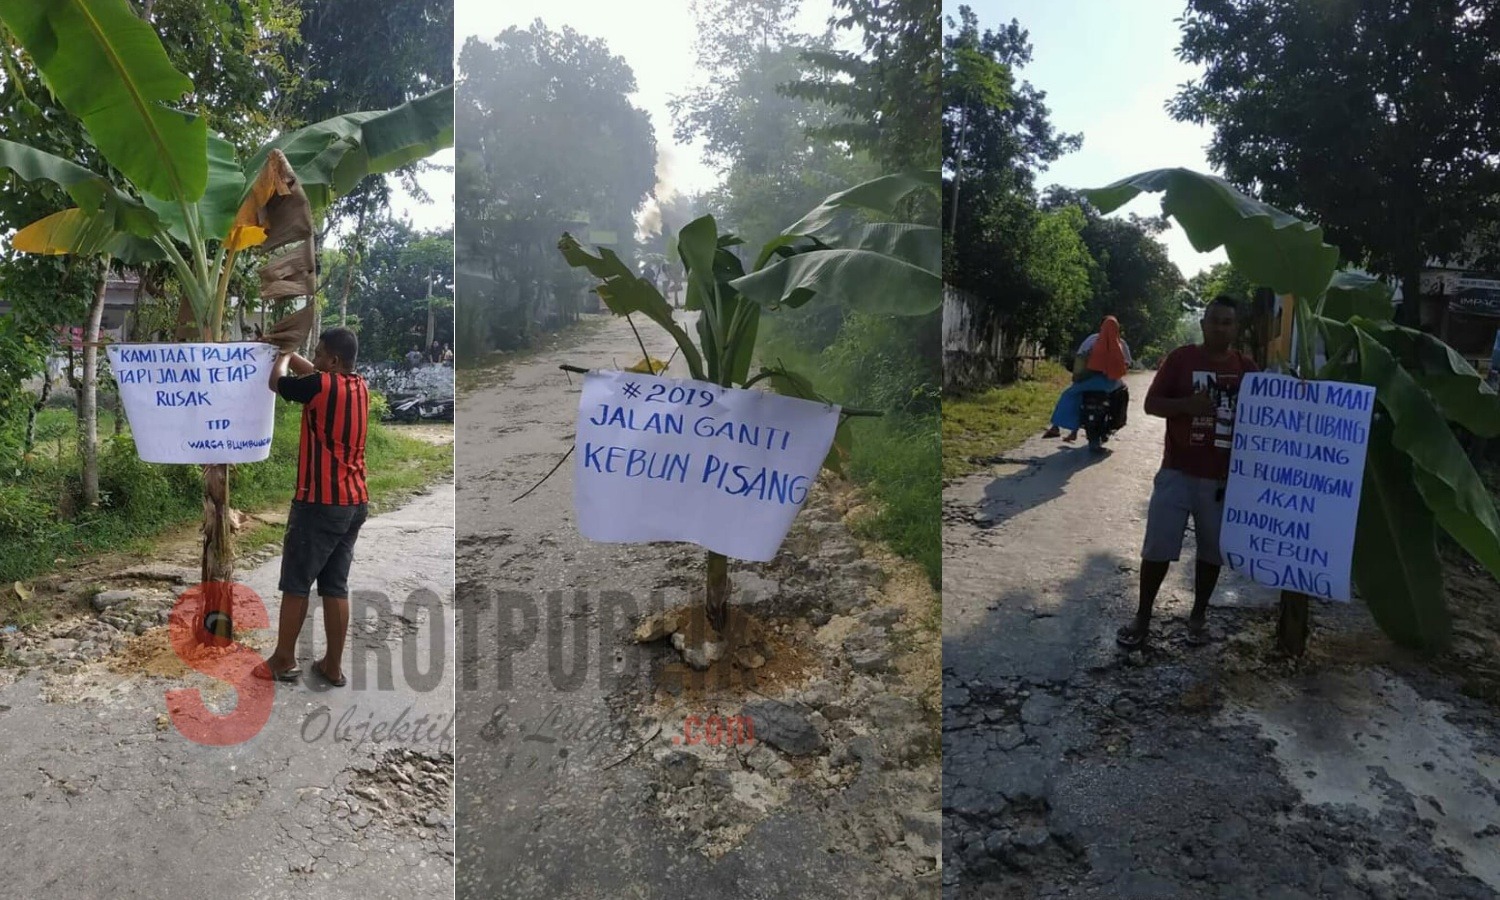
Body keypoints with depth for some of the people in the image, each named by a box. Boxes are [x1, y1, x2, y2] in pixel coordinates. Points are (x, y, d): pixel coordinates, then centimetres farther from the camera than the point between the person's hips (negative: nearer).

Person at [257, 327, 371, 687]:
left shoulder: (322, 386, -15)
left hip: (320, 503, -7)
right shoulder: (360, 387, 7)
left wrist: (283, 356, 21)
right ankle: (333, 666, 16)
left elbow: (276, 382, 3)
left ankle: (284, 660, 20)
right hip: (355, 503, 7)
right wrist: (289, 352, 28)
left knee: (296, 583, 8)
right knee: (336, 586, 11)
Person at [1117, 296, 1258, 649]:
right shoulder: (1181, 358, -2)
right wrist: (1186, 404, -20)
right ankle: (1142, 617, 13)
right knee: (1157, 547, 0)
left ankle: (1198, 615, 27)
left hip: (1223, 477, 2)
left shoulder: (1248, 369, 4)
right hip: (1177, 471, -2)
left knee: (1212, 550, 11)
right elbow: (1151, 403, -3)